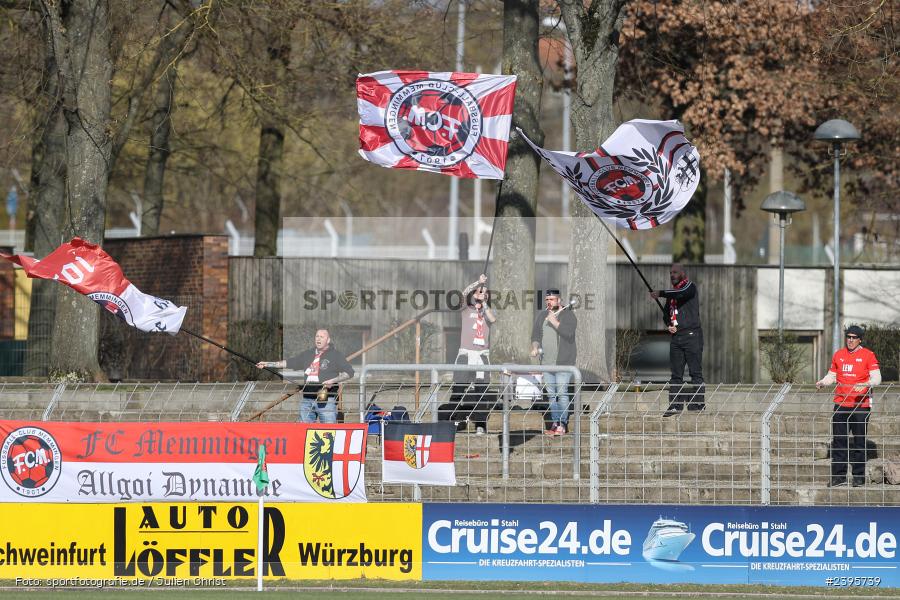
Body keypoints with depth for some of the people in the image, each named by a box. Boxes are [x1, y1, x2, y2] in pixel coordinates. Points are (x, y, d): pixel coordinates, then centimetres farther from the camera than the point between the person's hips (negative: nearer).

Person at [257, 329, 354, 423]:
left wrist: (333, 380, -15)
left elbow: (349, 372, -1)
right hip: (307, 400, 6)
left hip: (326, 400, -6)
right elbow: (289, 363, 23)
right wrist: (268, 364, 20)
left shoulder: (336, 355, 3)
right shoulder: (308, 355, 18)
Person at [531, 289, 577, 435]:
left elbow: (568, 333, -15)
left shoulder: (568, 315, -2)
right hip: (546, 362, 6)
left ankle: (563, 423, -8)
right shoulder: (541, 316, 15)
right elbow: (535, 334, 14)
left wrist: (555, 323, -18)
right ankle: (555, 422, 10)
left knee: (561, 393, -10)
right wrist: (535, 347, -4)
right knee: (551, 394, 6)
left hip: (563, 361, -6)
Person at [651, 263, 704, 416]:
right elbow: (667, 313, 27)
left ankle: (697, 404, -10)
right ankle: (675, 405, 5)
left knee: (695, 372, -8)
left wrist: (661, 293, -18)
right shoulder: (672, 292, 21)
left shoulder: (690, 286, -1)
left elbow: (681, 293, -23)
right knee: (676, 373, 5)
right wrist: (668, 324, 6)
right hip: (676, 335, 8)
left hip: (691, 334, -8)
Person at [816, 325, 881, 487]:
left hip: (860, 405, -4)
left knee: (859, 442, -1)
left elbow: (876, 378, -8)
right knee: (838, 441, 2)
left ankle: (859, 476, 5)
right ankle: (839, 476, 6)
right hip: (840, 405, 4)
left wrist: (865, 385, -26)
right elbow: (831, 376, 21)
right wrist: (822, 382, 1)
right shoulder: (838, 355, 12)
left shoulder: (868, 355, -1)